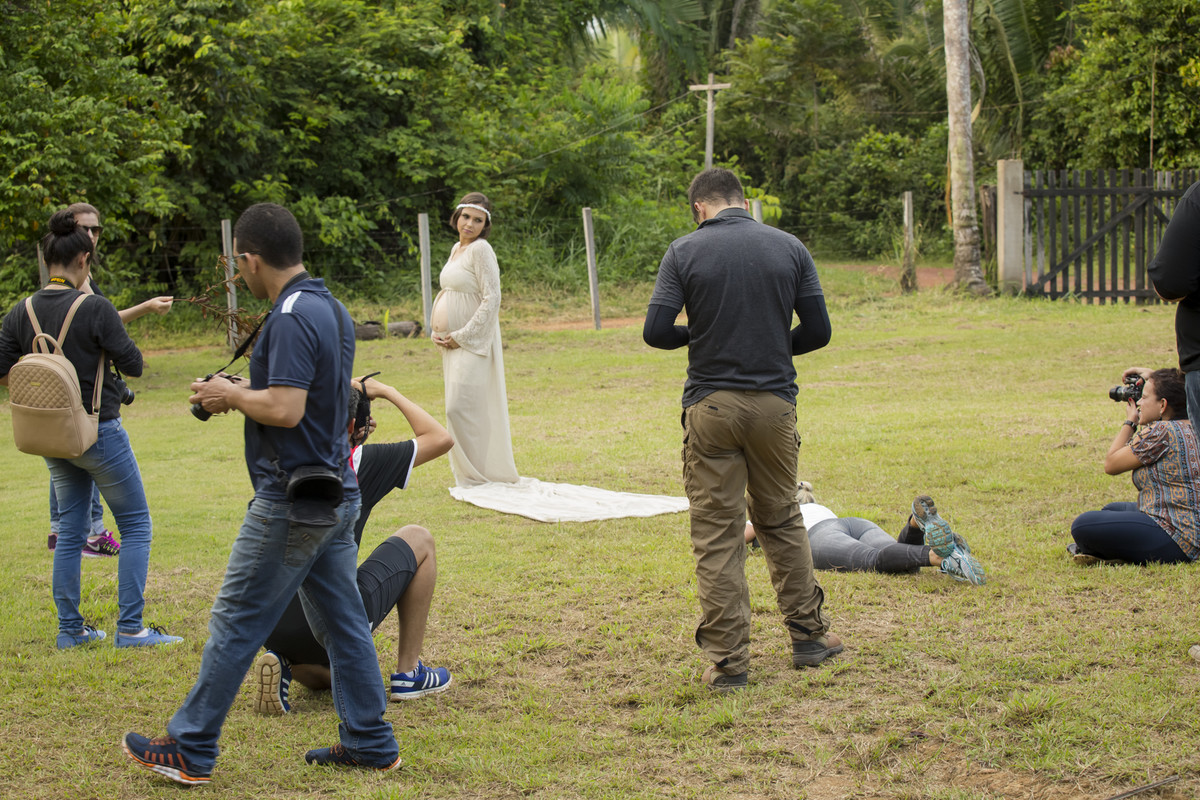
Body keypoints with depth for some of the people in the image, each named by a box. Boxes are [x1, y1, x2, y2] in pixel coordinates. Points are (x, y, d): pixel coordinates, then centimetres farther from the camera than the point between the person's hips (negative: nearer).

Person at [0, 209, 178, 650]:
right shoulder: (95, 308, -17)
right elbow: (133, 364, -14)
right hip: (99, 432, -6)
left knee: (70, 530, 16)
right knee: (136, 523, 5)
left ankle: (70, 628, 17)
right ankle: (130, 627, 0)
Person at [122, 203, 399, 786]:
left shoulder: (291, 318, -20)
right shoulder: (332, 309, 11)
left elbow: (285, 409, -26)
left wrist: (231, 396, -10)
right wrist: (246, 390, 13)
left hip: (291, 502, -9)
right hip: (336, 494, 9)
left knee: (235, 624, 0)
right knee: (342, 623, 13)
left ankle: (190, 751, 8)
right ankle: (369, 743, 17)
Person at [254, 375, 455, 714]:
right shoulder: (355, 461, -3)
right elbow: (440, 439, 6)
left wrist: (346, 440, 33)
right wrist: (388, 392, 17)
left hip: (275, 627, 6)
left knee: (326, 677, 41)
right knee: (418, 539, 20)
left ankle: (288, 666, 4)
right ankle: (408, 673, 19)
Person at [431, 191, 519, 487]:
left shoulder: (481, 249, -12)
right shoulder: (457, 249, 14)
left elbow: (491, 300, -17)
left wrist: (462, 336, -15)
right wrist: (437, 331, 10)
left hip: (473, 342, -9)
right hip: (452, 342, 9)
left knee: (460, 408, -12)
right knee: (458, 409, 10)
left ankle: (476, 477, -5)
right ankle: (467, 474, 17)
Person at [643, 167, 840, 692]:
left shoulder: (684, 252, -4)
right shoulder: (789, 247, 2)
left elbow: (656, 331, -10)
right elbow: (818, 331, 1)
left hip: (711, 407, -2)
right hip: (775, 401, 2)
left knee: (717, 536, 2)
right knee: (782, 520, 20)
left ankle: (728, 662, 3)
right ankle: (807, 634, 25)